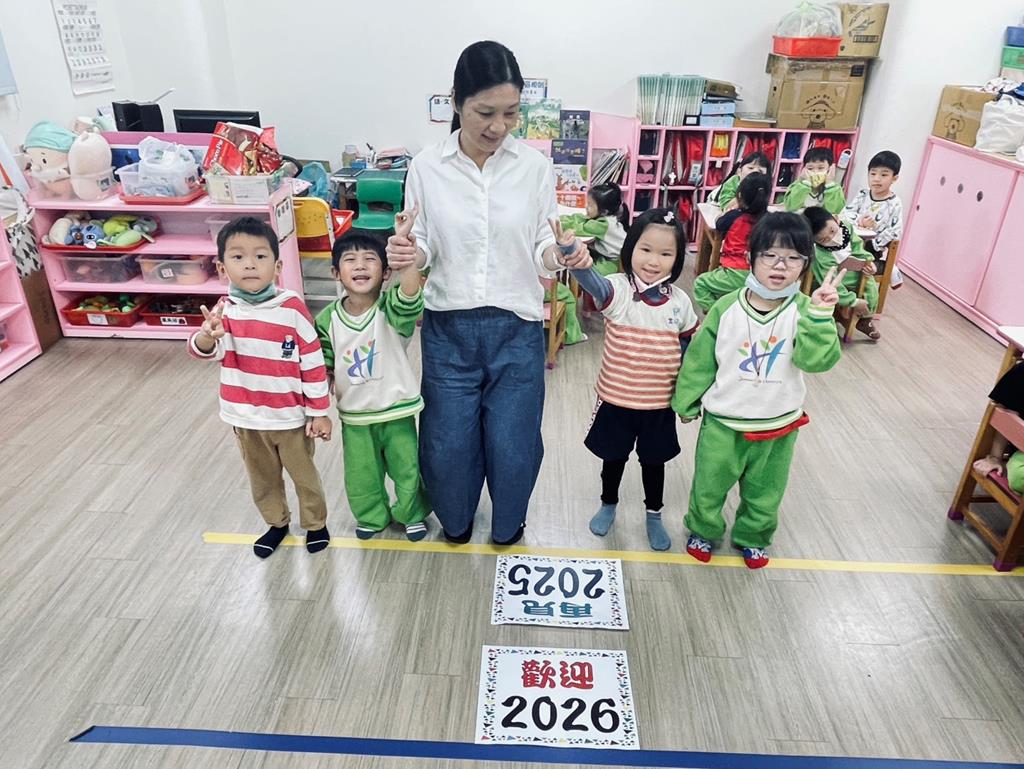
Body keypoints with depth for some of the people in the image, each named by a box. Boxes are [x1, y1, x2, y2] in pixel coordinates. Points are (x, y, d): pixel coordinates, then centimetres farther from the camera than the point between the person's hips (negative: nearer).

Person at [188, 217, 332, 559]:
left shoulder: (292, 309, -17)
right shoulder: (223, 310, -9)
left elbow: (313, 364, -11)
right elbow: (201, 350, -25)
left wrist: (319, 412, -7)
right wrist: (207, 335, -49)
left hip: (290, 417, -3)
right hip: (245, 419, 3)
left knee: (304, 476, 17)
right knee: (262, 480, 23)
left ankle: (315, 523, 41)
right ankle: (276, 523, 46)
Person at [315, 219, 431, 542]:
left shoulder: (390, 309, -18)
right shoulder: (328, 320, -7)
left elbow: (411, 294, -42)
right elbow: (324, 369, 3)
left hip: (397, 410, -2)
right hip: (353, 415, 3)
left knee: (407, 470, 14)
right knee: (361, 477, 18)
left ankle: (412, 514, 43)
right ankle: (372, 516, 47)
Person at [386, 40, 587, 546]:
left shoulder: (535, 167, -4)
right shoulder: (427, 168, -4)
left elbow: (540, 252, 1)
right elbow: (423, 248, 2)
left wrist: (558, 253, -22)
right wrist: (409, 254, -21)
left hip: (517, 328, 0)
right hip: (448, 328, 1)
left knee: (512, 442, 9)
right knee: (448, 442, 11)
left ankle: (508, 523, 40)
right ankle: (455, 518, 44)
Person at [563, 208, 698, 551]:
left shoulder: (680, 302, -6)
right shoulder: (617, 290, -17)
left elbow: (688, 352, 7)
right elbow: (594, 283, -41)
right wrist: (580, 263, -63)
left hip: (660, 403, 2)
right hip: (616, 399, -2)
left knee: (654, 461, 20)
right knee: (614, 457, 20)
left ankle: (654, 514, 43)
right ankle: (608, 505, 46)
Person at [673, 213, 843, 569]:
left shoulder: (804, 310, -12)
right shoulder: (727, 308, -12)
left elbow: (817, 360, -25)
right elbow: (700, 359, -4)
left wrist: (820, 315, -37)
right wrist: (686, 402, 3)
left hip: (779, 426, 1)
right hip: (723, 422, 0)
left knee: (765, 493, 21)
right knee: (709, 485, 17)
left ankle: (753, 538, 48)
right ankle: (703, 530, 44)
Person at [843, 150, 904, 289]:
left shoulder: (894, 204, -9)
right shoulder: (863, 194, 2)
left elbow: (895, 232, -13)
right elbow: (846, 212, -6)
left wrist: (872, 243, -20)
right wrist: (859, 220, -26)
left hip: (874, 252, -5)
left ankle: (888, 269, 5)